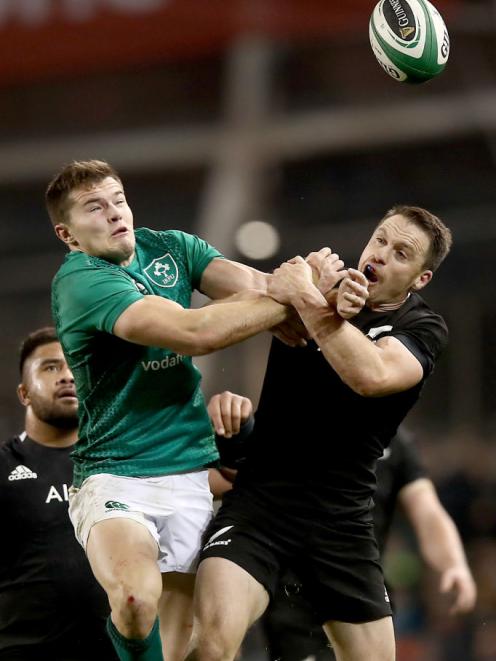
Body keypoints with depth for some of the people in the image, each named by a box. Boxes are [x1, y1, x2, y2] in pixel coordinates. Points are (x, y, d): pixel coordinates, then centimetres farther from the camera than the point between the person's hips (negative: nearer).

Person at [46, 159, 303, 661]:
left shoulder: (169, 247, 11)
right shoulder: (80, 282, -13)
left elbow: (251, 285, -4)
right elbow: (193, 332, -23)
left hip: (192, 474, 6)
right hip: (115, 477, -6)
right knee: (136, 599, -33)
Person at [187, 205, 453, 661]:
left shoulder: (424, 328, 1)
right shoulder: (322, 286, 7)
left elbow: (370, 376, -21)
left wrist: (306, 299, -26)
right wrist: (330, 302, -34)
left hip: (342, 517, 1)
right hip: (260, 498, -1)